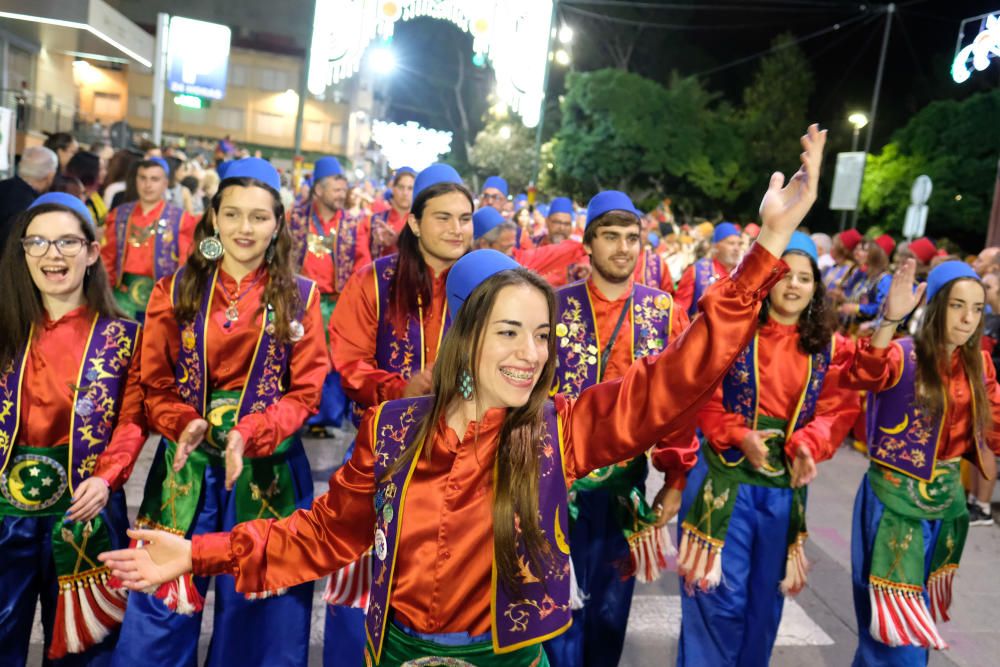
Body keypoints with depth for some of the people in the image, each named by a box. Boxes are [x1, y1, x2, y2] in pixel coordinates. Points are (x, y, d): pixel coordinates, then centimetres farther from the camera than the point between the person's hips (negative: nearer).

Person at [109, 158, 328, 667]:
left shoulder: (299, 297, -1)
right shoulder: (175, 290, 3)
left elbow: (305, 392, -3)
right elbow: (154, 384, 2)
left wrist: (249, 433, -20)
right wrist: (183, 426, -19)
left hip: (267, 468, -1)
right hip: (187, 463, 1)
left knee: (255, 611, 12)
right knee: (162, 608, 8)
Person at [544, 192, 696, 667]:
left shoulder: (665, 311, 0)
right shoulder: (554, 307, -6)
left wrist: (676, 479, 0)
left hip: (628, 485, 2)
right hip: (561, 482, -2)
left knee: (612, 606, 19)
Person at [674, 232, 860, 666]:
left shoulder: (831, 348, 4)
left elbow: (838, 410, -3)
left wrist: (806, 446, -21)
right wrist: (739, 436, -21)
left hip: (785, 487, 4)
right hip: (725, 477, -4)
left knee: (766, 598, 17)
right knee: (719, 597, 0)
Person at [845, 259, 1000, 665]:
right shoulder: (903, 355, -16)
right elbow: (862, 376, -39)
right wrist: (889, 320, -53)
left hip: (947, 499, 6)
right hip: (896, 499, -6)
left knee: (919, 617, 21)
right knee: (895, 623, 4)